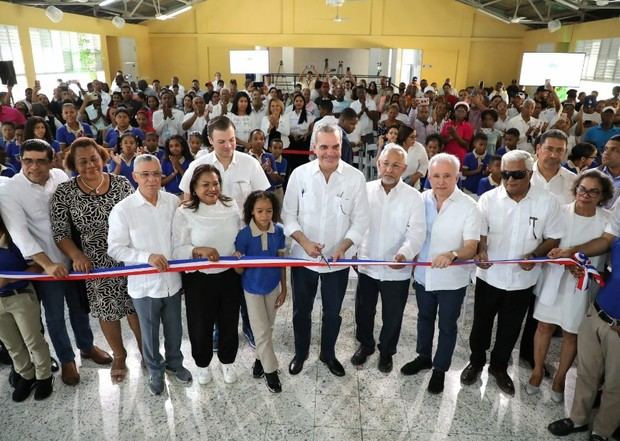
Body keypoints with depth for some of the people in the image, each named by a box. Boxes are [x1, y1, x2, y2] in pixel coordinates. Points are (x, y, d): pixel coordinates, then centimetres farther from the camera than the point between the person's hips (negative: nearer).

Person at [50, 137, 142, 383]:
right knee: (107, 312, 13)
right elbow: (60, 233, -4)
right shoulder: (64, 193, -7)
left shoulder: (122, 183, -4)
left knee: (136, 307, 11)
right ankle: (119, 355, 38)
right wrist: (77, 256, -18)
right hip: (95, 265, 0)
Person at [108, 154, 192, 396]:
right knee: (150, 333, 18)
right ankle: (155, 370, 44)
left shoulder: (173, 202, -6)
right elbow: (115, 248, -12)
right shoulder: (122, 209, -15)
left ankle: (174, 363, 49)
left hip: (172, 280, 3)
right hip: (144, 284, -2)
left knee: (174, 329, 22)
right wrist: (147, 256, -24)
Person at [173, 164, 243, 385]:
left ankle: (227, 362, 44)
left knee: (229, 322, 18)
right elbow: (177, 250, -14)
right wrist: (198, 251, -31)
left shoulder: (231, 206, -2)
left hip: (230, 276, 3)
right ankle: (202, 364, 42)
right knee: (201, 325, 13)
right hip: (199, 278, -3)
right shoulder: (184, 212, -12)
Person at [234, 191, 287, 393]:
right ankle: (270, 370, 24)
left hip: (273, 286, 3)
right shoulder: (244, 235, -21)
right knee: (261, 332, 6)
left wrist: (284, 288, 2)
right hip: (253, 288, -3)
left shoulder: (278, 231, -12)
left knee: (267, 328, 19)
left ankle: (260, 359, 43)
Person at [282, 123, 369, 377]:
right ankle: (300, 353, 43)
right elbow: (288, 214, -4)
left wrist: (342, 247, -20)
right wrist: (304, 241, -18)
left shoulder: (355, 177, -12)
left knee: (332, 312, 18)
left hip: (338, 259, 0)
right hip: (303, 257, 1)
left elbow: (360, 220, -7)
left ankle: (328, 354, 43)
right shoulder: (300, 174, -10)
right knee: (301, 310, 19)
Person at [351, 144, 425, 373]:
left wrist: (404, 254, -36)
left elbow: (417, 231, -18)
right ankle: (365, 345, 46)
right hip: (367, 266, 2)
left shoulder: (413, 197, -10)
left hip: (397, 270, -2)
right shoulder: (366, 190, -3)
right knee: (363, 311, 19)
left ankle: (387, 352, 42)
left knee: (392, 316, 16)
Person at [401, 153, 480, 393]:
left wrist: (452, 254, -44)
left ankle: (440, 369, 35)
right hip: (423, 275, 4)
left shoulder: (468, 206, -18)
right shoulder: (422, 199, -6)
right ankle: (424, 357, 46)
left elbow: (471, 247, -24)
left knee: (447, 326, 14)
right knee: (424, 317, 24)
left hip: (452, 280, -4)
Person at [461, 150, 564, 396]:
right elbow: (479, 233, -3)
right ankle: (476, 362, 40)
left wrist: (534, 255, -20)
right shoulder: (488, 199, -11)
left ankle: (499, 367, 41)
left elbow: (553, 238, -2)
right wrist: (480, 252, -23)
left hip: (522, 280, 0)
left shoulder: (547, 202, -11)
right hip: (489, 276, 0)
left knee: (510, 329, 18)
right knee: (481, 324, 16)